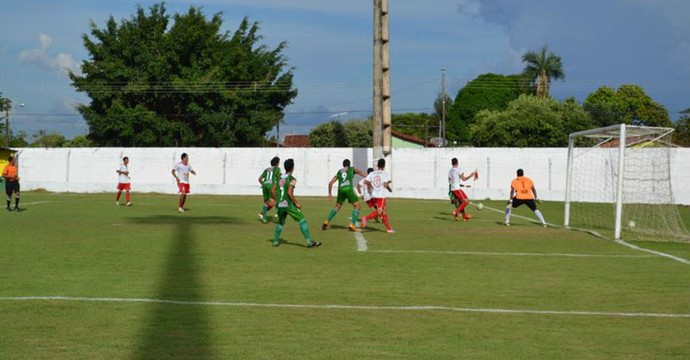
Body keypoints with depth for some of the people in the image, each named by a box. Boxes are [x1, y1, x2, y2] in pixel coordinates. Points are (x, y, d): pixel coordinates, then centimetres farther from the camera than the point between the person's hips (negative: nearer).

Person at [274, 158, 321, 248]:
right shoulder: (292, 179, -10)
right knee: (302, 221, -2)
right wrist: (297, 203, -11)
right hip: (289, 205, -6)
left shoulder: (279, 178, 10)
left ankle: (276, 241, 22)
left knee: (280, 223, 26)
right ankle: (309, 242, -8)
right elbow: (289, 193, -19)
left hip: (280, 205, 6)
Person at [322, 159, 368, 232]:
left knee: (337, 207, 22)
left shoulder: (339, 172, 28)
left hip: (341, 190, 4)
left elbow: (330, 183, 26)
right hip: (349, 189, -4)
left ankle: (326, 222, 9)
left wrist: (330, 194, 35)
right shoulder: (352, 169, 20)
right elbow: (359, 172, 0)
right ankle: (352, 224, -10)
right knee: (357, 206, 5)